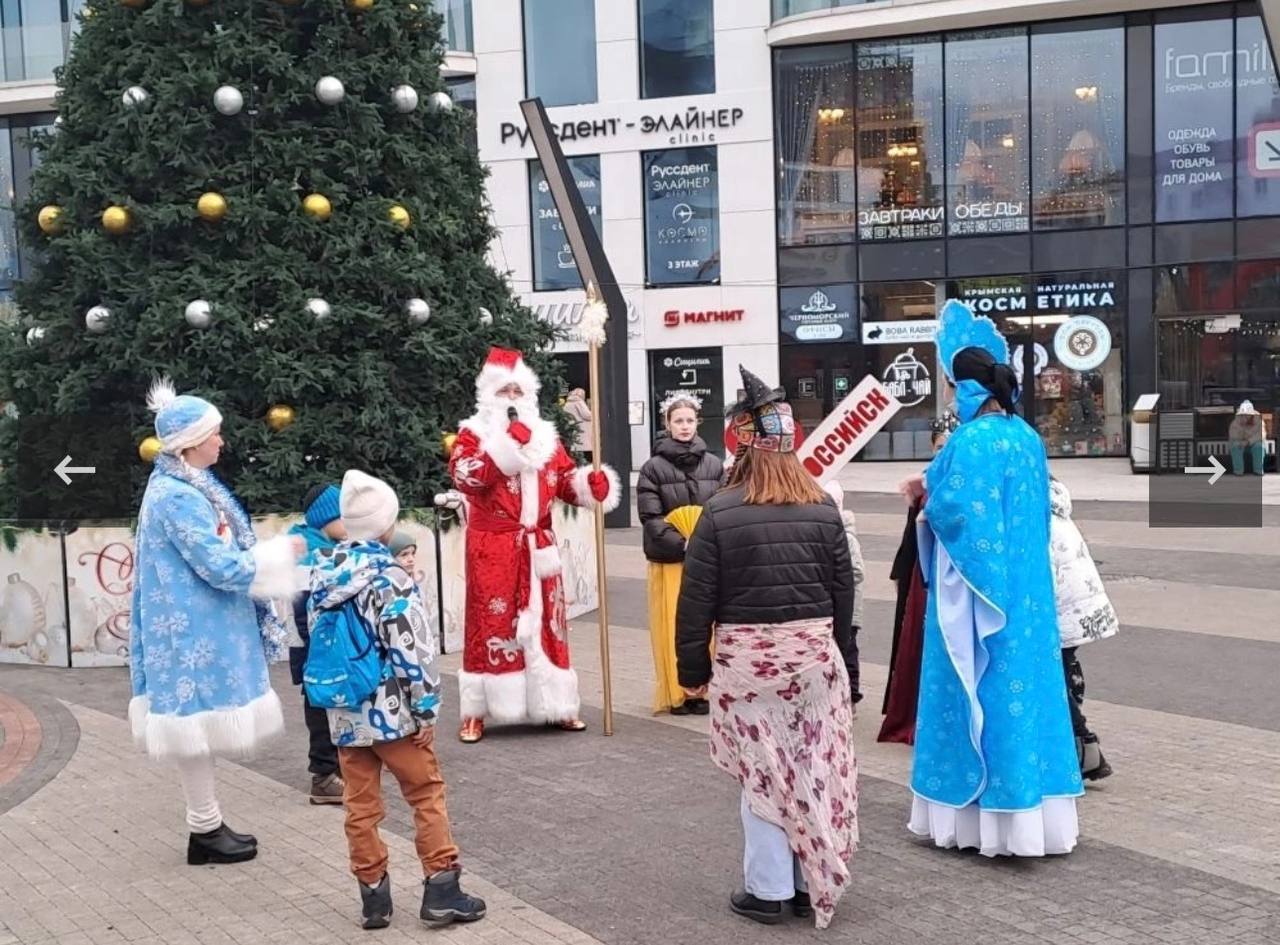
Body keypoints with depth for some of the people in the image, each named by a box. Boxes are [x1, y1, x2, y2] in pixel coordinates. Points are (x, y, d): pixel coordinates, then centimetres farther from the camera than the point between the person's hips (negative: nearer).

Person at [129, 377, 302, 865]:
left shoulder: (183, 487, 12)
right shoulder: (178, 496, -21)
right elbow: (221, 567, -22)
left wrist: (266, 553, 12)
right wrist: (281, 553, -10)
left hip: (199, 627, 10)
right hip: (194, 631, -10)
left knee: (201, 721, 14)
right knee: (198, 719, -2)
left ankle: (209, 824, 23)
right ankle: (204, 832, 8)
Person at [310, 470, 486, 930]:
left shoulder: (322, 573, 4)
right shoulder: (388, 577, -17)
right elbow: (410, 650, -18)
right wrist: (426, 709, -11)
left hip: (344, 713, 6)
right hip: (390, 711, -6)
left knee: (360, 806, 10)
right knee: (427, 794, 7)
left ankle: (373, 897, 17)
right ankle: (441, 890, 8)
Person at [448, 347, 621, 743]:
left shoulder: (545, 437, 13)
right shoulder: (473, 434, -2)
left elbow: (566, 479, 15)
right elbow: (464, 477, -20)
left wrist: (592, 483, -8)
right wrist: (507, 442, -25)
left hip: (538, 548, 5)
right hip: (492, 550, -4)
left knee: (545, 622, 8)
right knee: (491, 623, -2)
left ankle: (554, 706, 17)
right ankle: (476, 713, 6)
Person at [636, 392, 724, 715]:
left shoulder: (714, 464, 4)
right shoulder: (654, 468, -4)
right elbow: (651, 518, -7)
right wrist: (682, 543, -17)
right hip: (669, 560, -2)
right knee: (673, 628, 2)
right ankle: (676, 694, 11)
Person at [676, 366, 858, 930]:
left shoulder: (720, 513, -9)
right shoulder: (823, 510, 1)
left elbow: (697, 598, -7)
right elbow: (843, 592, 6)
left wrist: (692, 667, 3)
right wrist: (838, 656, 17)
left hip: (746, 658, -3)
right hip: (815, 652, 3)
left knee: (762, 773, 5)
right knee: (816, 769, 10)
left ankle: (769, 890, 12)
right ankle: (813, 883, 20)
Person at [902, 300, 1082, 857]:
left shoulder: (971, 441, -17)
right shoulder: (1027, 437, 10)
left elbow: (955, 512, -23)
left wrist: (927, 497, -2)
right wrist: (939, 492, 15)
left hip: (978, 593, -8)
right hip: (1024, 590, 8)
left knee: (982, 690, 0)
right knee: (1022, 684, 12)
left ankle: (976, 815, 8)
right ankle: (1030, 810, 19)